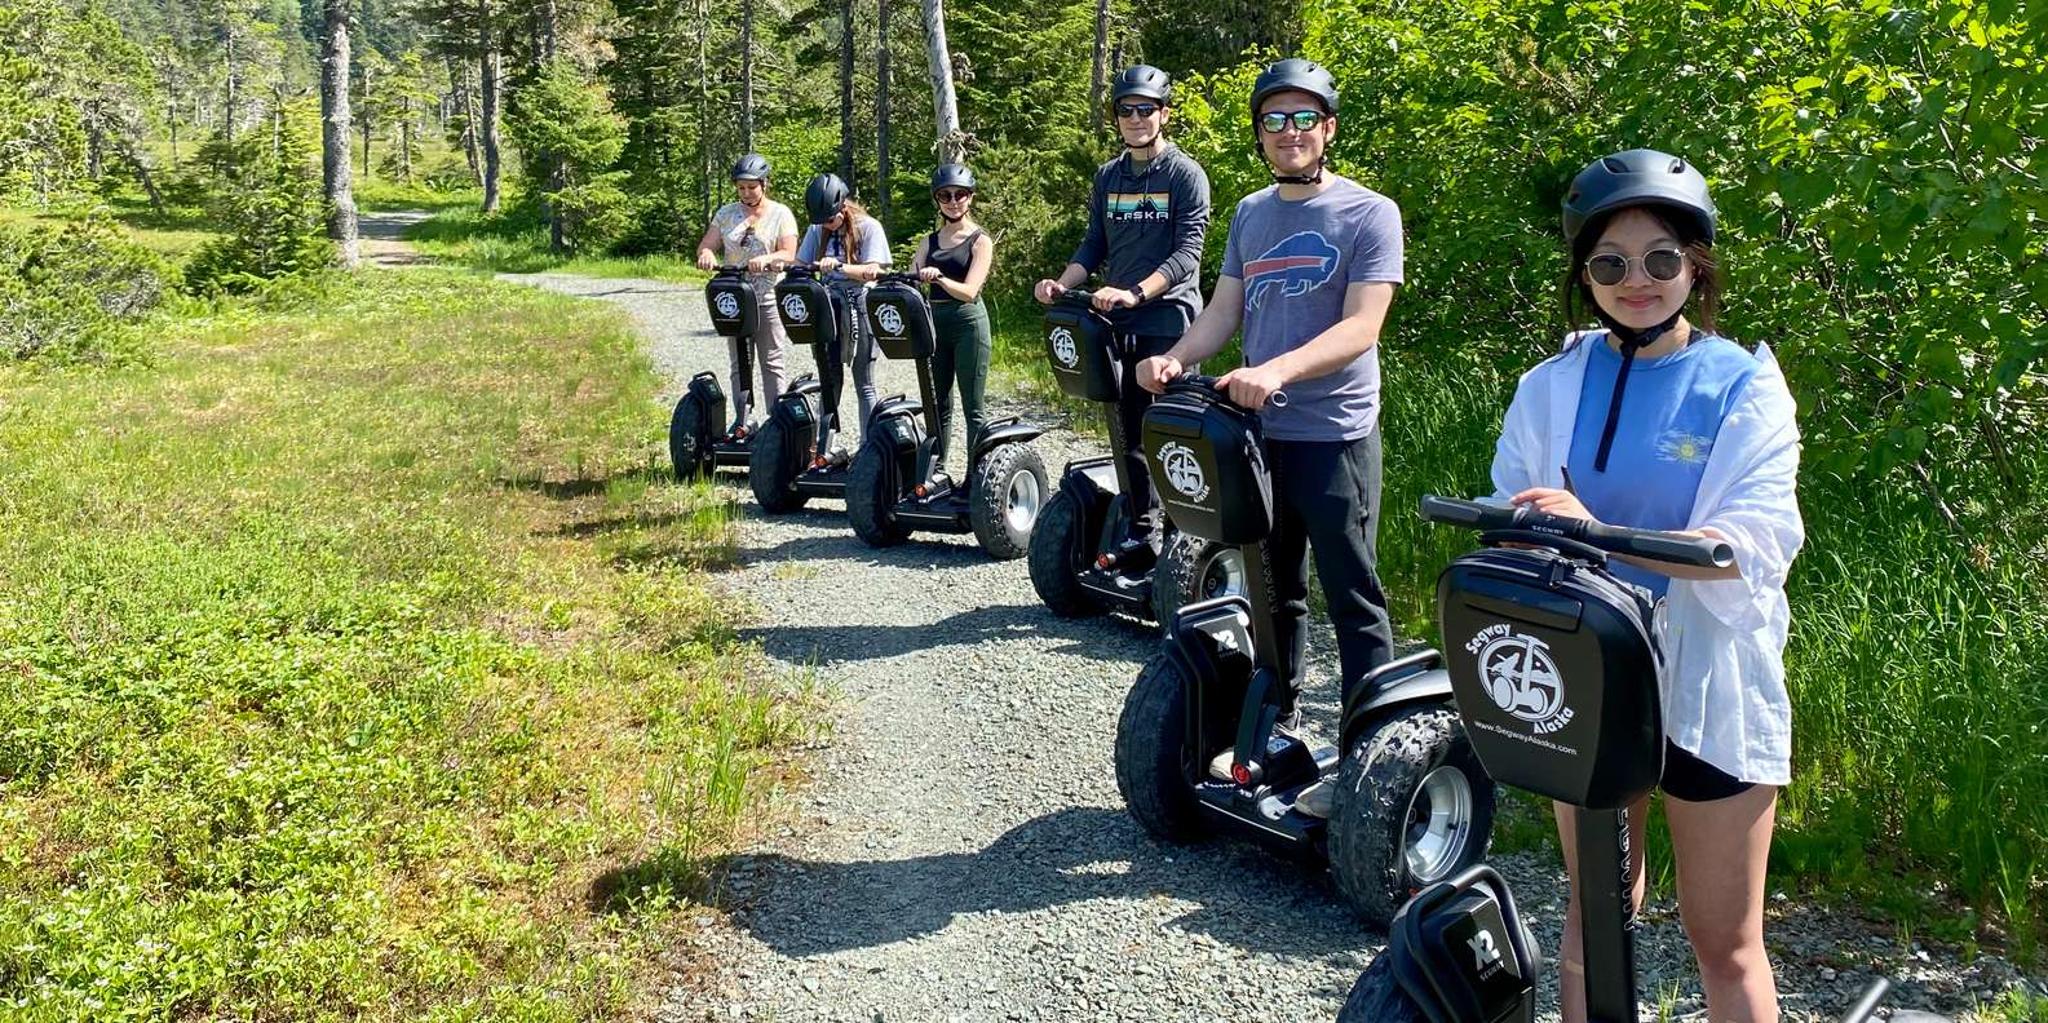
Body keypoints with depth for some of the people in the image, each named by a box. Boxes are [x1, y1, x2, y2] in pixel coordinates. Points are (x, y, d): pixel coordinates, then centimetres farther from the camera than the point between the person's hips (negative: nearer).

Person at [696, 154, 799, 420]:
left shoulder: (781, 214, 2)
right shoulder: (726, 214, 11)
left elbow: (788, 253, -8)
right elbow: (706, 245, 8)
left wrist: (766, 259, -29)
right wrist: (706, 254, -17)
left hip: (770, 299, -3)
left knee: (772, 364, -3)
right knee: (739, 364, 5)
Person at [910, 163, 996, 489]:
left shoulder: (980, 240, -3)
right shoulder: (931, 240, 13)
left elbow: (969, 291, -14)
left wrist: (938, 278, -32)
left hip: (968, 322, -5)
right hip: (935, 322, 5)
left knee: (973, 407, -3)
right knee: (938, 403, 10)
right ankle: (936, 471, 17)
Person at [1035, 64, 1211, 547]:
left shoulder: (1185, 174, -4)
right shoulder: (1108, 176, 14)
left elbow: (1187, 253, -12)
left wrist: (1135, 292, -25)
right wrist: (1060, 284, -1)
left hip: (1169, 320, -5)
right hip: (1117, 324, 6)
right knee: (1127, 430, 10)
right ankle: (1138, 524, 20)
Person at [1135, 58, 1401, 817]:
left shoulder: (1368, 214, -6)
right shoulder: (1250, 215, 13)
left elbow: (1361, 326, -15)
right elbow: (1223, 311, 11)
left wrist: (1277, 370, -29)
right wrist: (1175, 359, -9)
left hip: (1334, 436, -6)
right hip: (1258, 431, 6)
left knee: (1351, 601, -2)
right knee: (1274, 591, 16)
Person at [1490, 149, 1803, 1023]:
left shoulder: (1743, 386, -7)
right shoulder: (1553, 387, 1)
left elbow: (1756, 547, -20)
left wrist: (1598, 532, -34)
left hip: (1706, 684, -2)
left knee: (1724, 941, 8)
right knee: (1594, 908, 17)